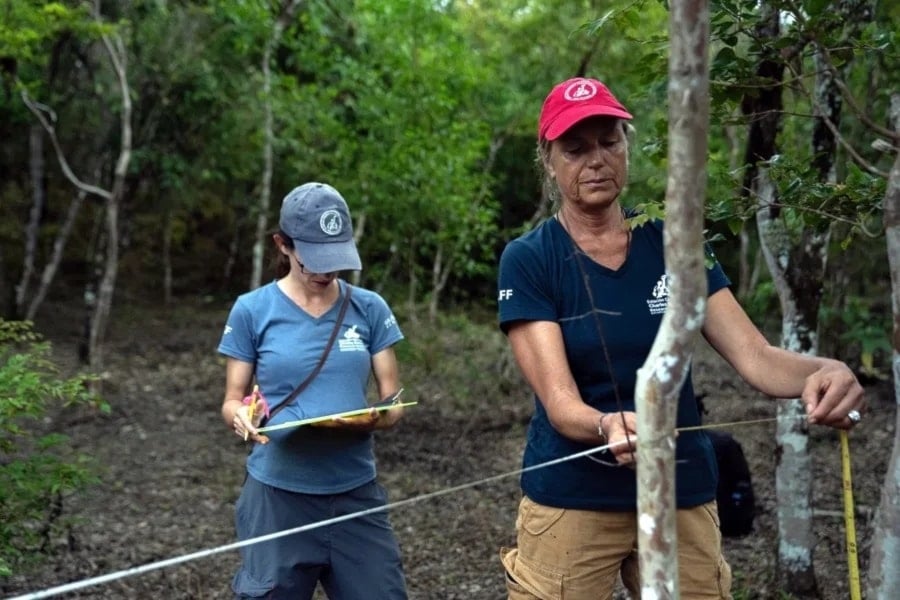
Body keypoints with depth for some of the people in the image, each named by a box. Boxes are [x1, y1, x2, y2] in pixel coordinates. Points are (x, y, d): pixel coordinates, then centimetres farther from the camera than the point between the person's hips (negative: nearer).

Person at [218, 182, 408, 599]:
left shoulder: (369, 309, 2)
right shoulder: (252, 310, -2)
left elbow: (393, 403, 4)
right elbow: (232, 401, 3)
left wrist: (370, 418, -19)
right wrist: (241, 416, -20)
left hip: (356, 494, 2)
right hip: (278, 497, -1)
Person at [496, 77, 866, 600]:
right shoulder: (528, 261, -10)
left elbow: (755, 355, -9)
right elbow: (559, 402, -19)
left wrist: (819, 372, -31)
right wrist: (609, 427, -41)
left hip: (683, 499, 3)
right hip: (571, 504, -3)